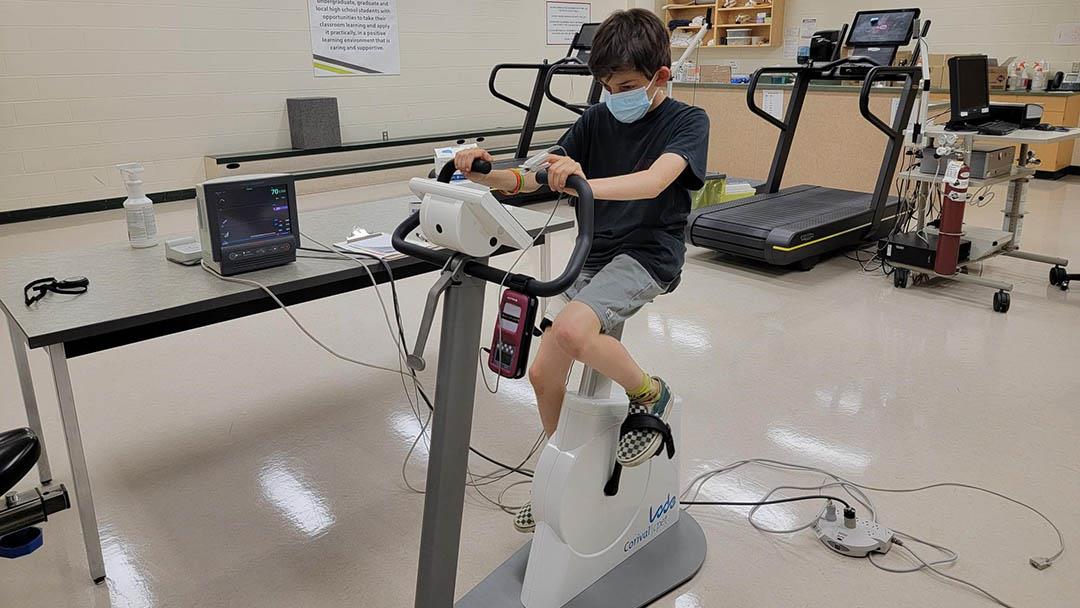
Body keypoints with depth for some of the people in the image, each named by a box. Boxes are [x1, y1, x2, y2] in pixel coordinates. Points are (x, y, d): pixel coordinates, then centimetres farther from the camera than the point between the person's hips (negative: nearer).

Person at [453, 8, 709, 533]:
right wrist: (484, 174, -19)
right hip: (596, 255, 6)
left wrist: (586, 184, -46)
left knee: (572, 329, -33)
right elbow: (535, 178, 0)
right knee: (543, 373, 2)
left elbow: (654, 181, -29)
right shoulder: (597, 120, 6)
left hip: (648, 253, -6)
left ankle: (649, 395, -4)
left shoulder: (688, 122, -8)